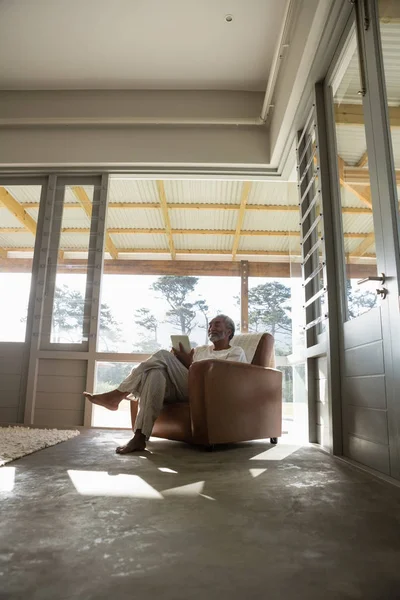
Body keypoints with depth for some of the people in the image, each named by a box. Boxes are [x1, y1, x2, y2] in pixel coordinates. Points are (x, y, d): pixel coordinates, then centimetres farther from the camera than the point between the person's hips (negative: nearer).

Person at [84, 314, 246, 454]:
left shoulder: (236, 352, 13)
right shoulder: (201, 349, 31)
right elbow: (178, 369, 18)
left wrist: (189, 364, -8)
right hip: (181, 390, 6)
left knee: (163, 356, -23)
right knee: (155, 373, -29)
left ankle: (118, 395, -18)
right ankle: (140, 437, -35)